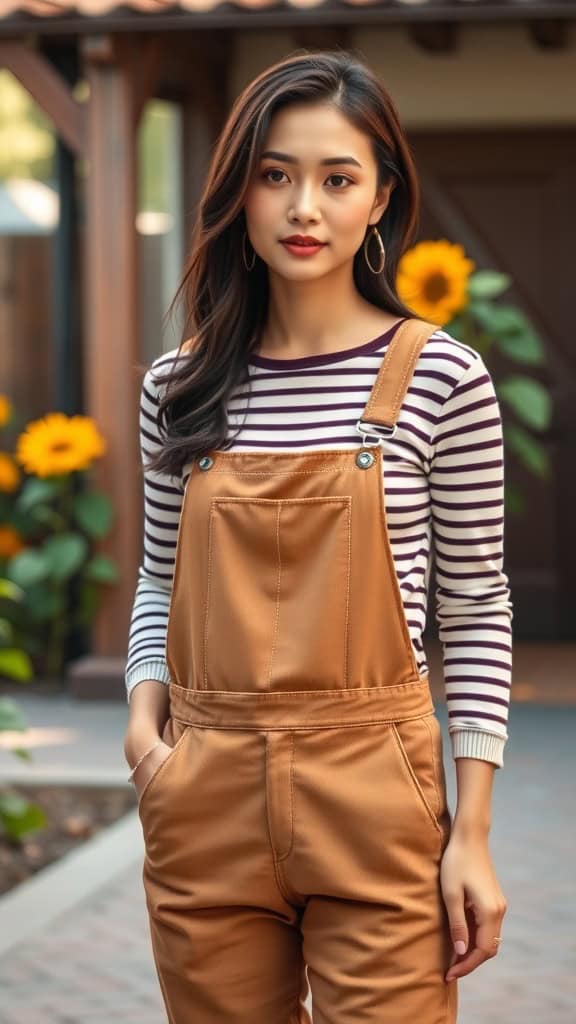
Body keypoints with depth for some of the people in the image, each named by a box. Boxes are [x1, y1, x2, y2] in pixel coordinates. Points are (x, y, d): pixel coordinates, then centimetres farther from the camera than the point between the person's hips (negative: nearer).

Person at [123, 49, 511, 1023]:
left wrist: (471, 833, -4)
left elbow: (476, 611, -1)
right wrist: (144, 712, -1)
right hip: (203, 797, 3)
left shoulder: (442, 378, -4)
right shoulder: (179, 387, 6)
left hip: (373, 796, -3)